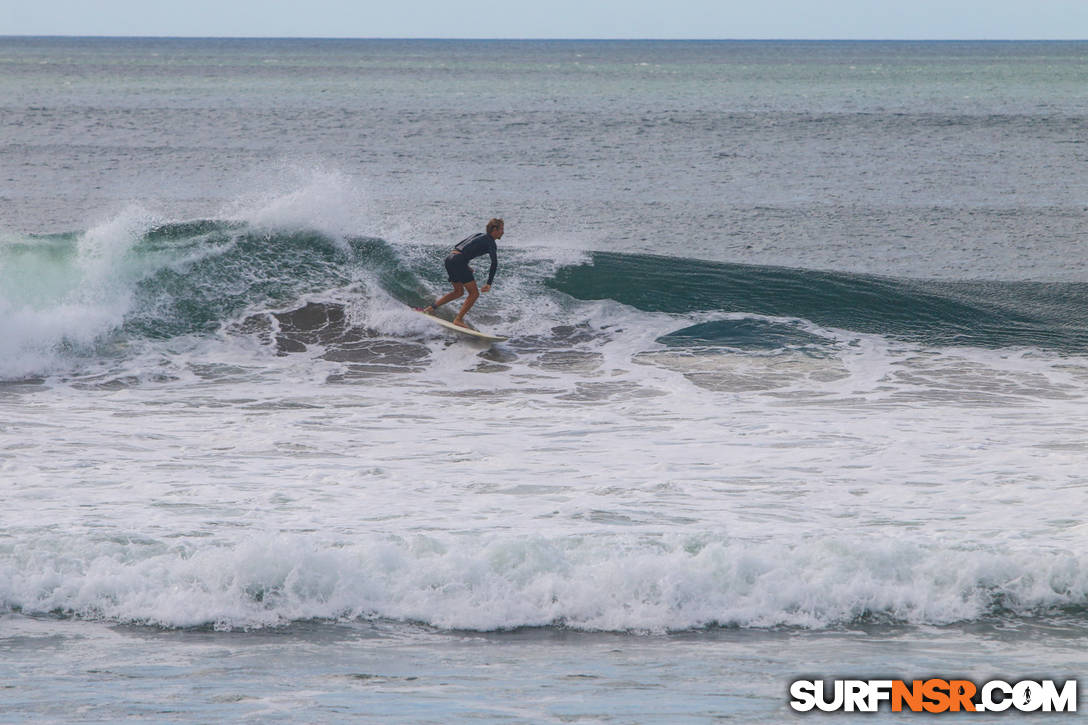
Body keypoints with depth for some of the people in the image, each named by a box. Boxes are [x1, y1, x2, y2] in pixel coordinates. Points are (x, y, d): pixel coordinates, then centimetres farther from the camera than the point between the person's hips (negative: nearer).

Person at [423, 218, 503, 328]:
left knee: (459, 292, 23)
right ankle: (458, 319, -8)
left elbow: (457, 246, 28)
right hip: (459, 262, -9)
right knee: (474, 294, -3)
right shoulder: (491, 243, -1)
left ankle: (432, 307, 17)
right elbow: (494, 263, -14)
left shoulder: (478, 235, 24)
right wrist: (489, 284, -14)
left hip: (449, 258, 9)